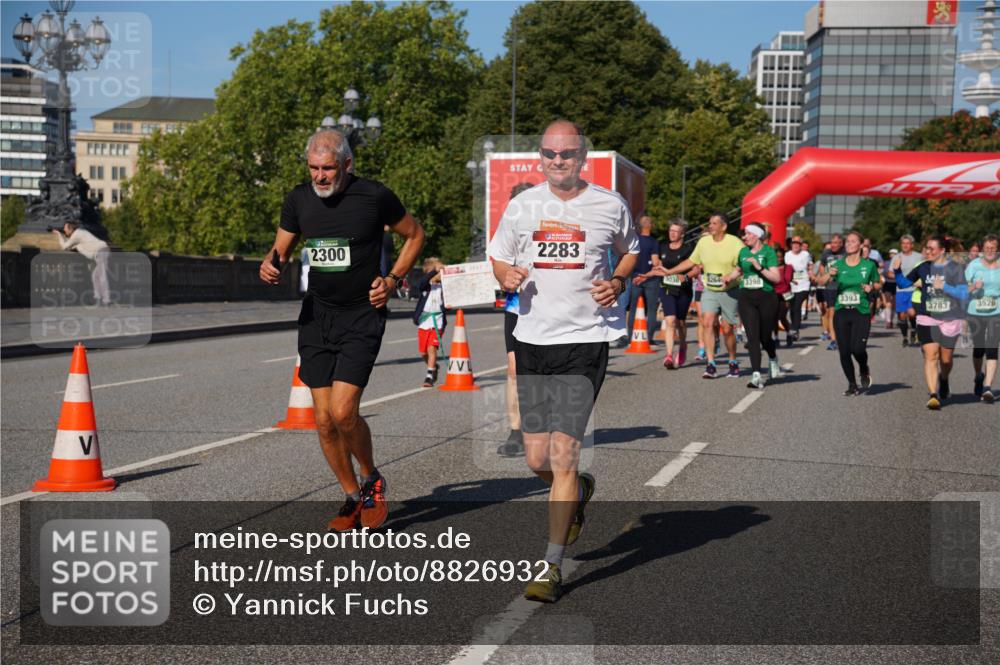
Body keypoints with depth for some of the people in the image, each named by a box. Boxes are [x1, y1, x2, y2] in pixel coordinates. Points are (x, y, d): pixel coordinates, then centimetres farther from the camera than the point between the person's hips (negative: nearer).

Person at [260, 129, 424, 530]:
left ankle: (371, 479, 14)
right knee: (324, 420, 3)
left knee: (343, 412, -15)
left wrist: (392, 280, -3)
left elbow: (414, 234, 7)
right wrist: (270, 265, -9)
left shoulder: (374, 196, -8)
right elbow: (282, 248, 14)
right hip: (316, 316, 4)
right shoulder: (299, 200, 3)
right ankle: (353, 497, 23)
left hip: (362, 317, -4)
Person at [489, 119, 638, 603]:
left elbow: (630, 252, 18)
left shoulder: (610, 205, 2)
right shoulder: (522, 205, 6)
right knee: (537, 459, 6)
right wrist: (507, 276, -7)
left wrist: (618, 283, -3)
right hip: (532, 339, 3)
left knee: (563, 454, -10)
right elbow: (498, 258, 16)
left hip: (585, 340, -3)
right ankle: (578, 492, 42)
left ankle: (552, 566, 2)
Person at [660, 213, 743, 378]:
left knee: (727, 329, 3)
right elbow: (691, 261, 16)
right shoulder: (703, 242, 5)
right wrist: (668, 272, 13)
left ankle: (733, 362, 25)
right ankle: (710, 364, -14)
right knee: (707, 323, -14)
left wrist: (731, 278, -29)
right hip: (709, 291, 3)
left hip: (729, 292, -3)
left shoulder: (735, 243, -9)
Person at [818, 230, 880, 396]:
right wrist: (829, 275, -27)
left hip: (861, 313, -2)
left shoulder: (869, 265, 2)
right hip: (841, 312, 2)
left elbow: (877, 283, 16)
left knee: (857, 348, -16)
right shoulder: (838, 264, 4)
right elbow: (821, 282, -7)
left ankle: (864, 371, 19)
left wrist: (871, 287, -6)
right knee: (844, 351, 2)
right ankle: (852, 385, 19)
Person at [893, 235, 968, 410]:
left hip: (950, 320, -1)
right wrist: (897, 271, -7)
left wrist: (944, 287, -22)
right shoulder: (923, 268, 2)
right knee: (930, 356, -13)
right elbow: (903, 283, 11)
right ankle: (933, 395, -16)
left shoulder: (956, 268, -5)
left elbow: (963, 294, -10)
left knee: (946, 359, 12)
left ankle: (944, 381, 44)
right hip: (927, 318, 1)